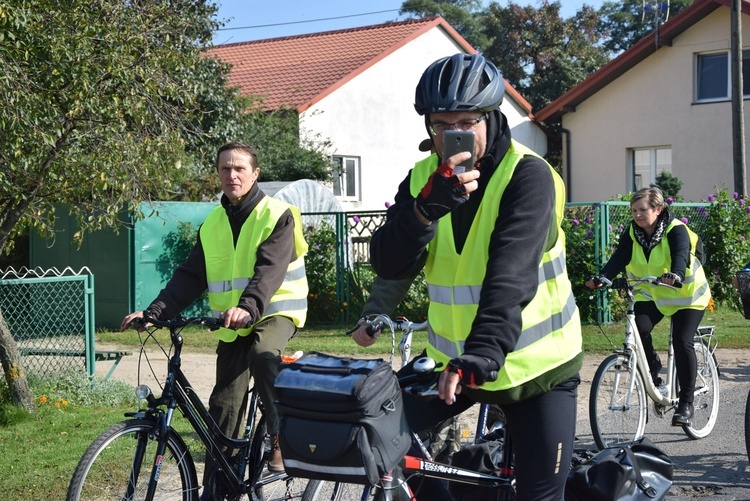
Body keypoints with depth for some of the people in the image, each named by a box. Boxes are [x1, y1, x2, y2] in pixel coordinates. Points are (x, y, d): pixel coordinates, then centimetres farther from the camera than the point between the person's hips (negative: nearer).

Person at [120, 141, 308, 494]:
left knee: (264, 356, -37)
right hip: (232, 325, 5)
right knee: (224, 408, 1)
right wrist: (154, 311, -9)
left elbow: (270, 270, -22)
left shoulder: (277, 216, -6)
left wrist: (248, 307, -40)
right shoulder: (212, 224, 11)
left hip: (275, 312, -5)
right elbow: (190, 276, 7)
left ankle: (281, 438, -21)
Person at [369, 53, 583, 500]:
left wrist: (484, 352, -44)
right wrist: (425, 210, -32)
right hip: (452, 358, 4)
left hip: (535, 364, -4)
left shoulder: (528, 174, -16)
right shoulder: (424, 177, -1)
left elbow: (511, 274, -30)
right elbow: (390, 266, -14)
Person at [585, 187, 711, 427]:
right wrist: (600, 278, -42)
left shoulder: (676, 230, -21)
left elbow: (681, 256, -39)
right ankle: (652, 368, 7)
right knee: (639, 328, -23)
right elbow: (619, 258, -22)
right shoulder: (631, 233, -8)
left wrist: (675, 275, -62)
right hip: (651, 294, 4)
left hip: (685, 293, -4)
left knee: (682, 342, -17)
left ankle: (686, 402, -4)